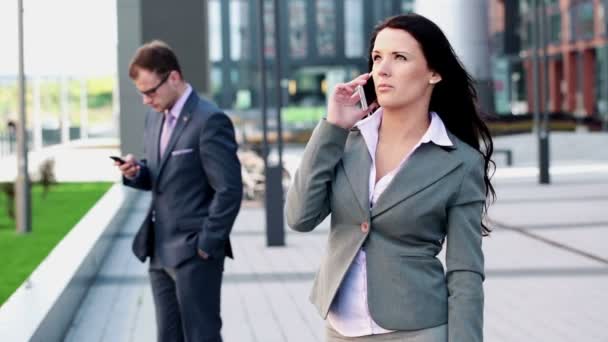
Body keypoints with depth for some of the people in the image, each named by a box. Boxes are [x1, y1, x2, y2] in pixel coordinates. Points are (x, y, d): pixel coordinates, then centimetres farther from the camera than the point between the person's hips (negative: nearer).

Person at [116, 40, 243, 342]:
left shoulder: (209, 120, -16)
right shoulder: (155, 117, 11)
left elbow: (229, 191, -18)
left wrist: (207, 245, -16)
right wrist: (137, 173, -2)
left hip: (194, 253, -8)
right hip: (161, 251, 8)